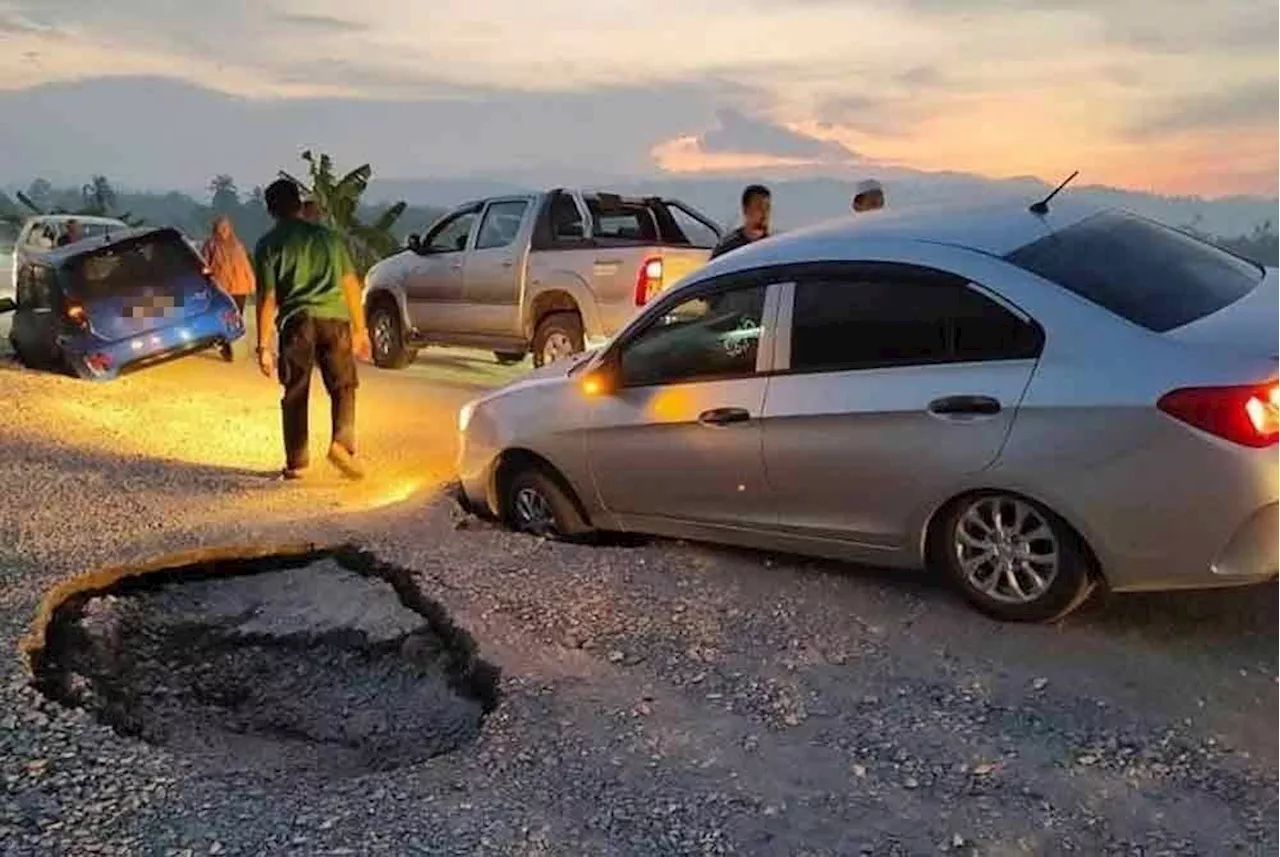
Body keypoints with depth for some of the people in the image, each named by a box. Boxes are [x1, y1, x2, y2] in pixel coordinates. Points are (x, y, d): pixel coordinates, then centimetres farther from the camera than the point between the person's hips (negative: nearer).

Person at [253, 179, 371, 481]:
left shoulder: (268, 245, 8)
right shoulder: (328, 236, 15)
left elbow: (267, 299, 1)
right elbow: (351, 285, 13)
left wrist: (263, 346, 3)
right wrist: (360, 329, 20)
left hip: (296, 322, -1)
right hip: (334, 318, 1)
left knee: (295, 395, 10)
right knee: (343, 387, 9)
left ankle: (296, 464, 15)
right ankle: (342, 442, -15)